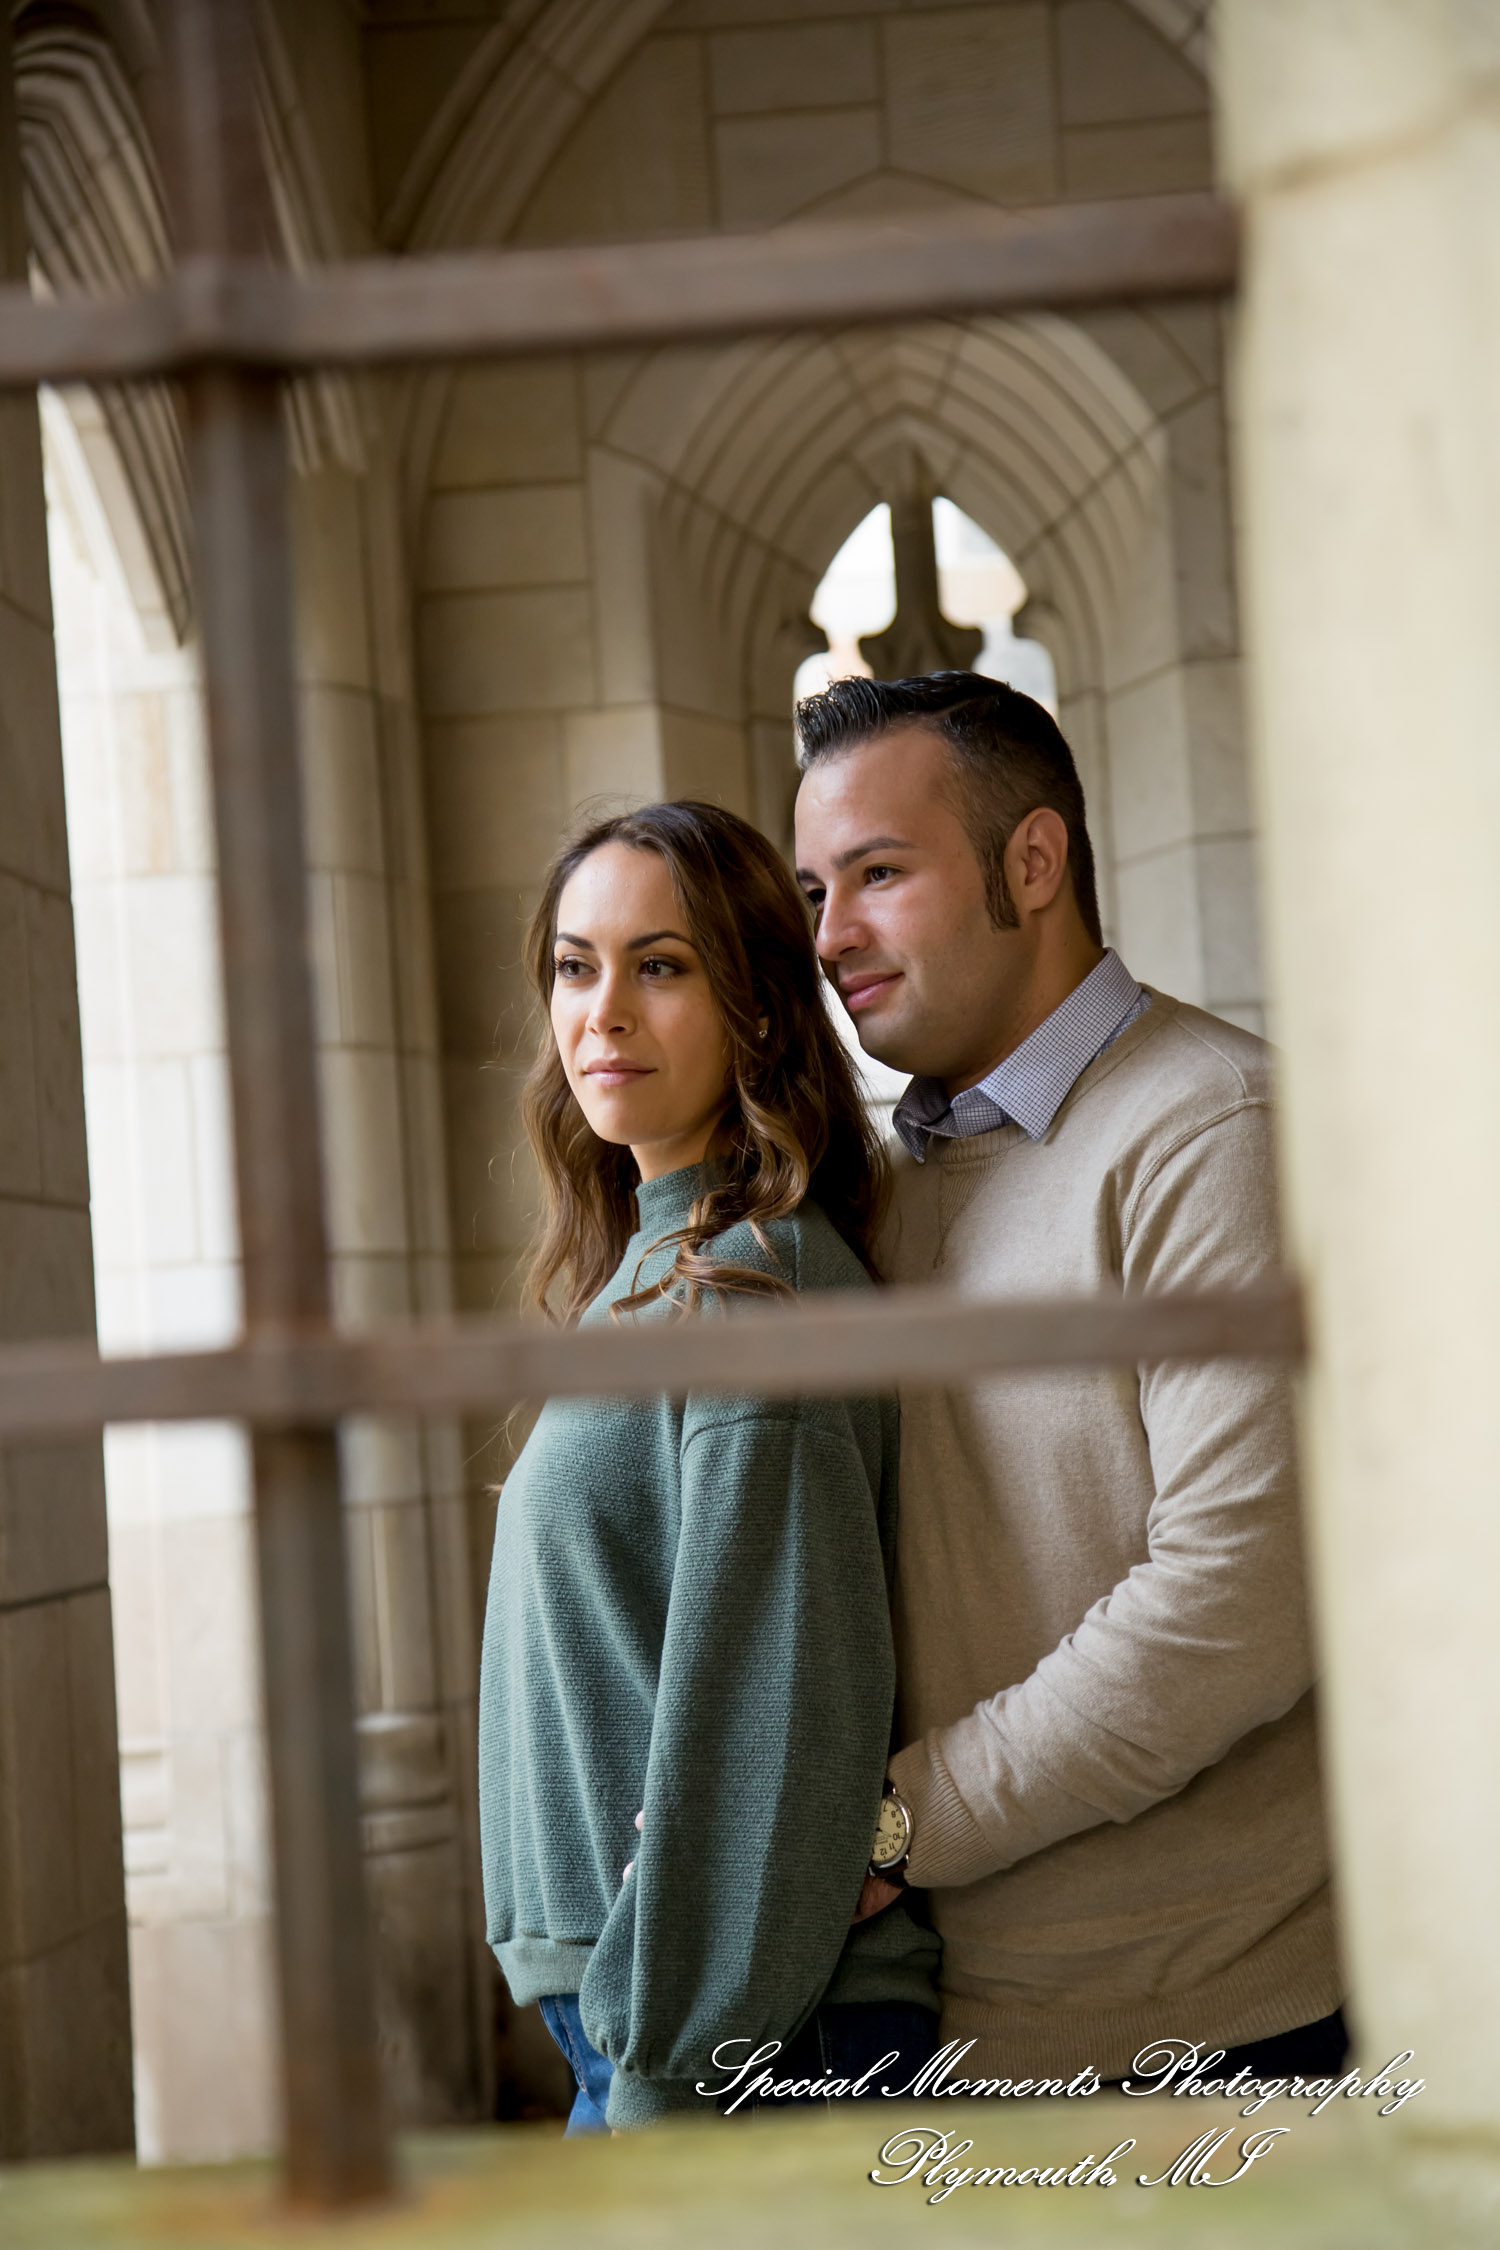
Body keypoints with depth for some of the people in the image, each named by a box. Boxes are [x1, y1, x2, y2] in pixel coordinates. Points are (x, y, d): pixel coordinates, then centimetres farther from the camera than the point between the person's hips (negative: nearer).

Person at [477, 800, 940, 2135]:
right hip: (635, 2023, 9)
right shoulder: (652, 1273, 13)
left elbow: (773, 1732, -20)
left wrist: (668, 2082, -18)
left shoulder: (751, 1287, -16)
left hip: (736, 2048, -9)